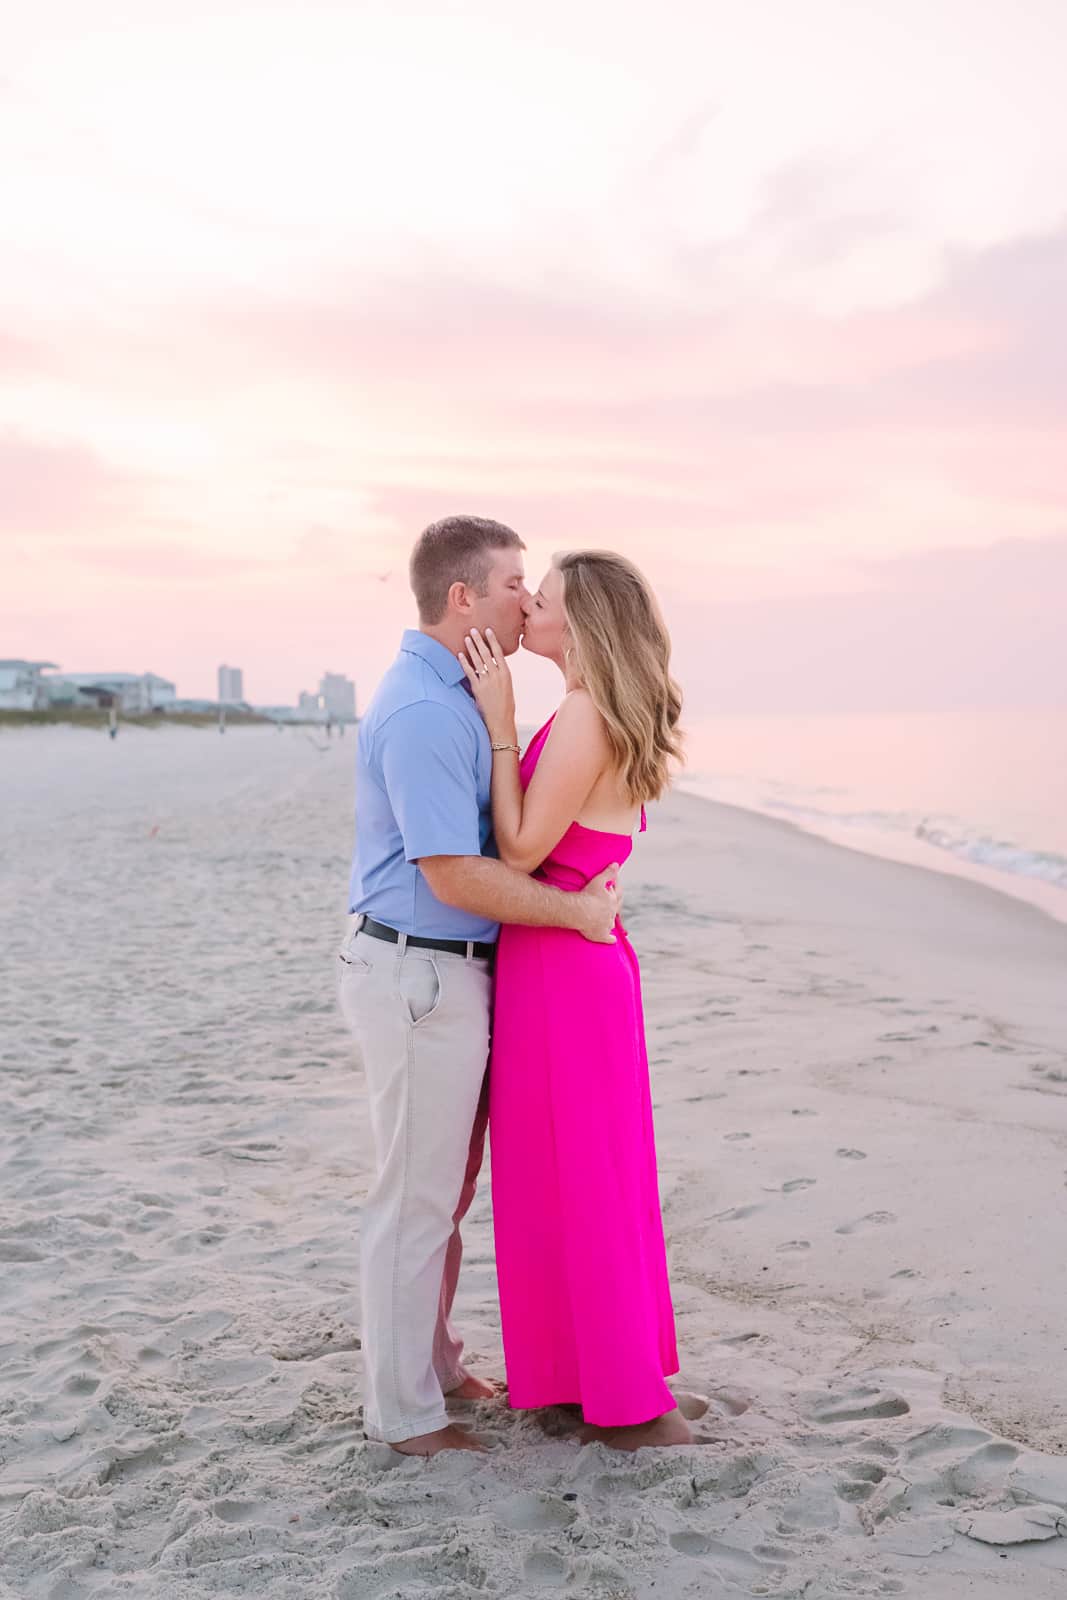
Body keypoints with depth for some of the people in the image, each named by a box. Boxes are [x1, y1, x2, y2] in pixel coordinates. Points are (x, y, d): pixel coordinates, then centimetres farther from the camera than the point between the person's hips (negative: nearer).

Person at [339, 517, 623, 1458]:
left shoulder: (451, 694, 12)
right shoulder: (423, 711, -21)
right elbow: (455, 877, -24)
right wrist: (578, 911, -15)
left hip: (449, 971, 10)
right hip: (419, 976, -10)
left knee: (448, 1187, 20)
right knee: (417, 1198, 2)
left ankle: (433, 1362, 36)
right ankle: (404, 1412, 17)